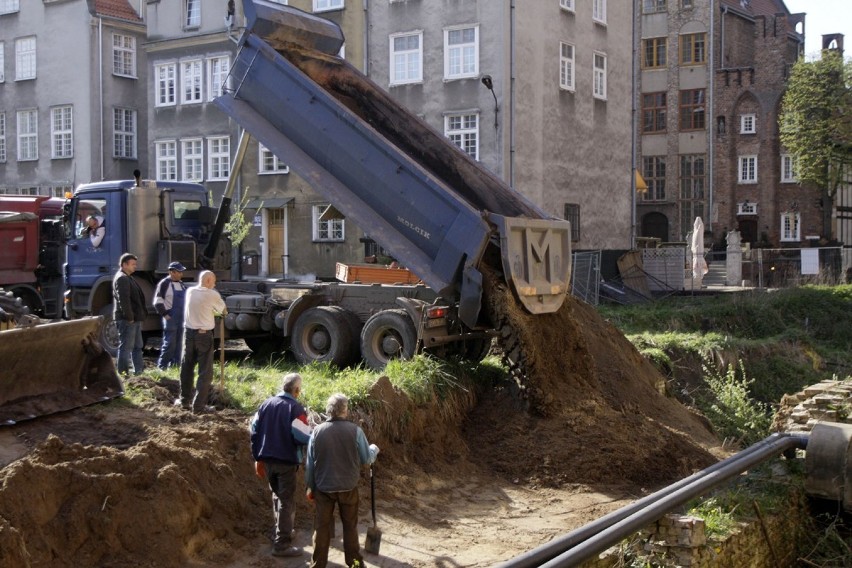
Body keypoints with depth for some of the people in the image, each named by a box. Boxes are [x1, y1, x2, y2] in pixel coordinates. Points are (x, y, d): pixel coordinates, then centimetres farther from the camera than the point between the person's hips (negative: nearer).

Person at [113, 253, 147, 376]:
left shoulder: (128, 278, 20)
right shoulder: (121, 279, -14)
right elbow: (123, 300, -22)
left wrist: (140, 316, 16)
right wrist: (129, 317, -22)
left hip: (134, 319, 11)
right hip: (127, 319, -11)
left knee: (137, 346, 14)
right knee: (126, 347, -6)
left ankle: (139, 370, 19)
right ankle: (123, 372, -3)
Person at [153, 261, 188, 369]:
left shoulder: (181, 284, 14)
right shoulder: (164, 283, -9)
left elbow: (186, 298, 25)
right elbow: (157, 302, -12)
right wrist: (165, 315, -14)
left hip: (182, 318, 7)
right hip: (170, 318, -7)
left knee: (179, 343, 9)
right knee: (169, 343, -8)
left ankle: (175, 363, 16)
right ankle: (162, 365, -1)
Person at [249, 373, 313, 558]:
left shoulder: (266, 404, 6)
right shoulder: (296, 408, -13)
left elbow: (254, 430, 8)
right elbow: (303, 437, -19)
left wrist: (257, 457, 14)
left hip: (267, 459, 6)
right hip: (287, 461, -6)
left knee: (277, 496, 25)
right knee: (286, 501, 1)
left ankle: (281, 532, 37)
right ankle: (282, 544, 1)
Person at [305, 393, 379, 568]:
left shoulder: (317, 431, -6)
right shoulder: (355, 430, -12)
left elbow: (310, 463, 1)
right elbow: (367, 459, -3)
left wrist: (310, 487, 13)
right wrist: (374, 449, 20)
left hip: (323, 487, 1)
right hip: (348, 487, -1)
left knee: (322, 526, 9)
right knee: (350, 525, 13)